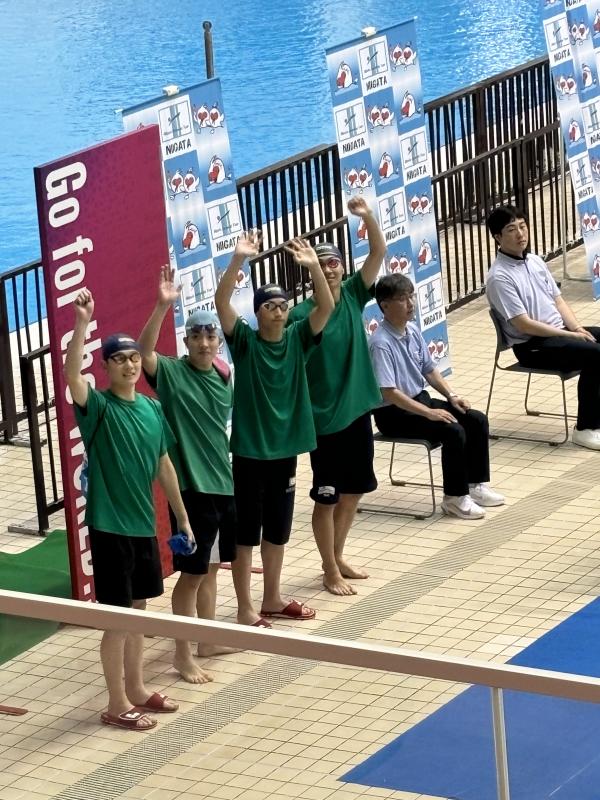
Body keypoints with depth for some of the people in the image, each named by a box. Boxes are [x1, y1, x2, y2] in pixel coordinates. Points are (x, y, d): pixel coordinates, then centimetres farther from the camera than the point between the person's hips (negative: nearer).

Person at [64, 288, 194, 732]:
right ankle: (118, 704, 8)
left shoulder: (152, 408, 5)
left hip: (144, 525, 6)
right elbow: (71, 374, -33)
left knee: (138, 610, 17)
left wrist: (182, 518, 16)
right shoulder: (99, 407, -12)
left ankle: (137, 689, 30)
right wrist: (82, 322, -41)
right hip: (110, 527, -6)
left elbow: (164, 466, 13)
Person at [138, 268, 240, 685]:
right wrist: (162, 306, -43)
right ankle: (183, 653, 9)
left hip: (223, 482, 6)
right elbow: (143, 352, -31)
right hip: (190, 486, -6)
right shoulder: (171, 373, -11)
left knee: (210, 567, 17)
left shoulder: (225, 377, 6)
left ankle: (209, 641, 29)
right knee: (192, 572, -1)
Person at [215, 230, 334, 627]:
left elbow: (327, 307, -10)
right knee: (246, 531, 3)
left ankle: (273, 598, 31)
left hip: (285, 447, 5)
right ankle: (246, 609, 9)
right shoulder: (244, 341, -9)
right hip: (250, 448, -4)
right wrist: (239, 259, -35)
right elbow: (222, 301, -24)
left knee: (278, 529, 16)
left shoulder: (297, 339, 1)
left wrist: (313, 266, -23)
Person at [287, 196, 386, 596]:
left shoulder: (353, 296, 0)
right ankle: (331, 571, 17)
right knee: (327, 498, 5)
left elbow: (379, 252, -6)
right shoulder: (301, 314, -16)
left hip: (357, 411, 6)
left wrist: (367, 216, -22)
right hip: (325, 419, -6)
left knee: (354, 491, 17)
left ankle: (338, 557, 34)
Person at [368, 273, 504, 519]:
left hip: (420, 399, 9)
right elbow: (389, 392, -27)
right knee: (454, 431, -24)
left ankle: (476, 484, 9)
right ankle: (455, 498, -11)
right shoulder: (381, 344, -23)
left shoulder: (412, 331, 4)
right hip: (393, 413, -9)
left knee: (477, 420, -2)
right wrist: (428, 413, -27)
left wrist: (451, 395, 1)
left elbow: (429, 370, 16)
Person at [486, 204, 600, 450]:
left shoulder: (535, 261, 11)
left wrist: (577, 328, -6)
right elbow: (523, 324, -19)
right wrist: (570, 336, -18)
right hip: (532, 346, -8)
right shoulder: (499, 277, -15)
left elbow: (558, 300, 13)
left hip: (559, 331, 8)